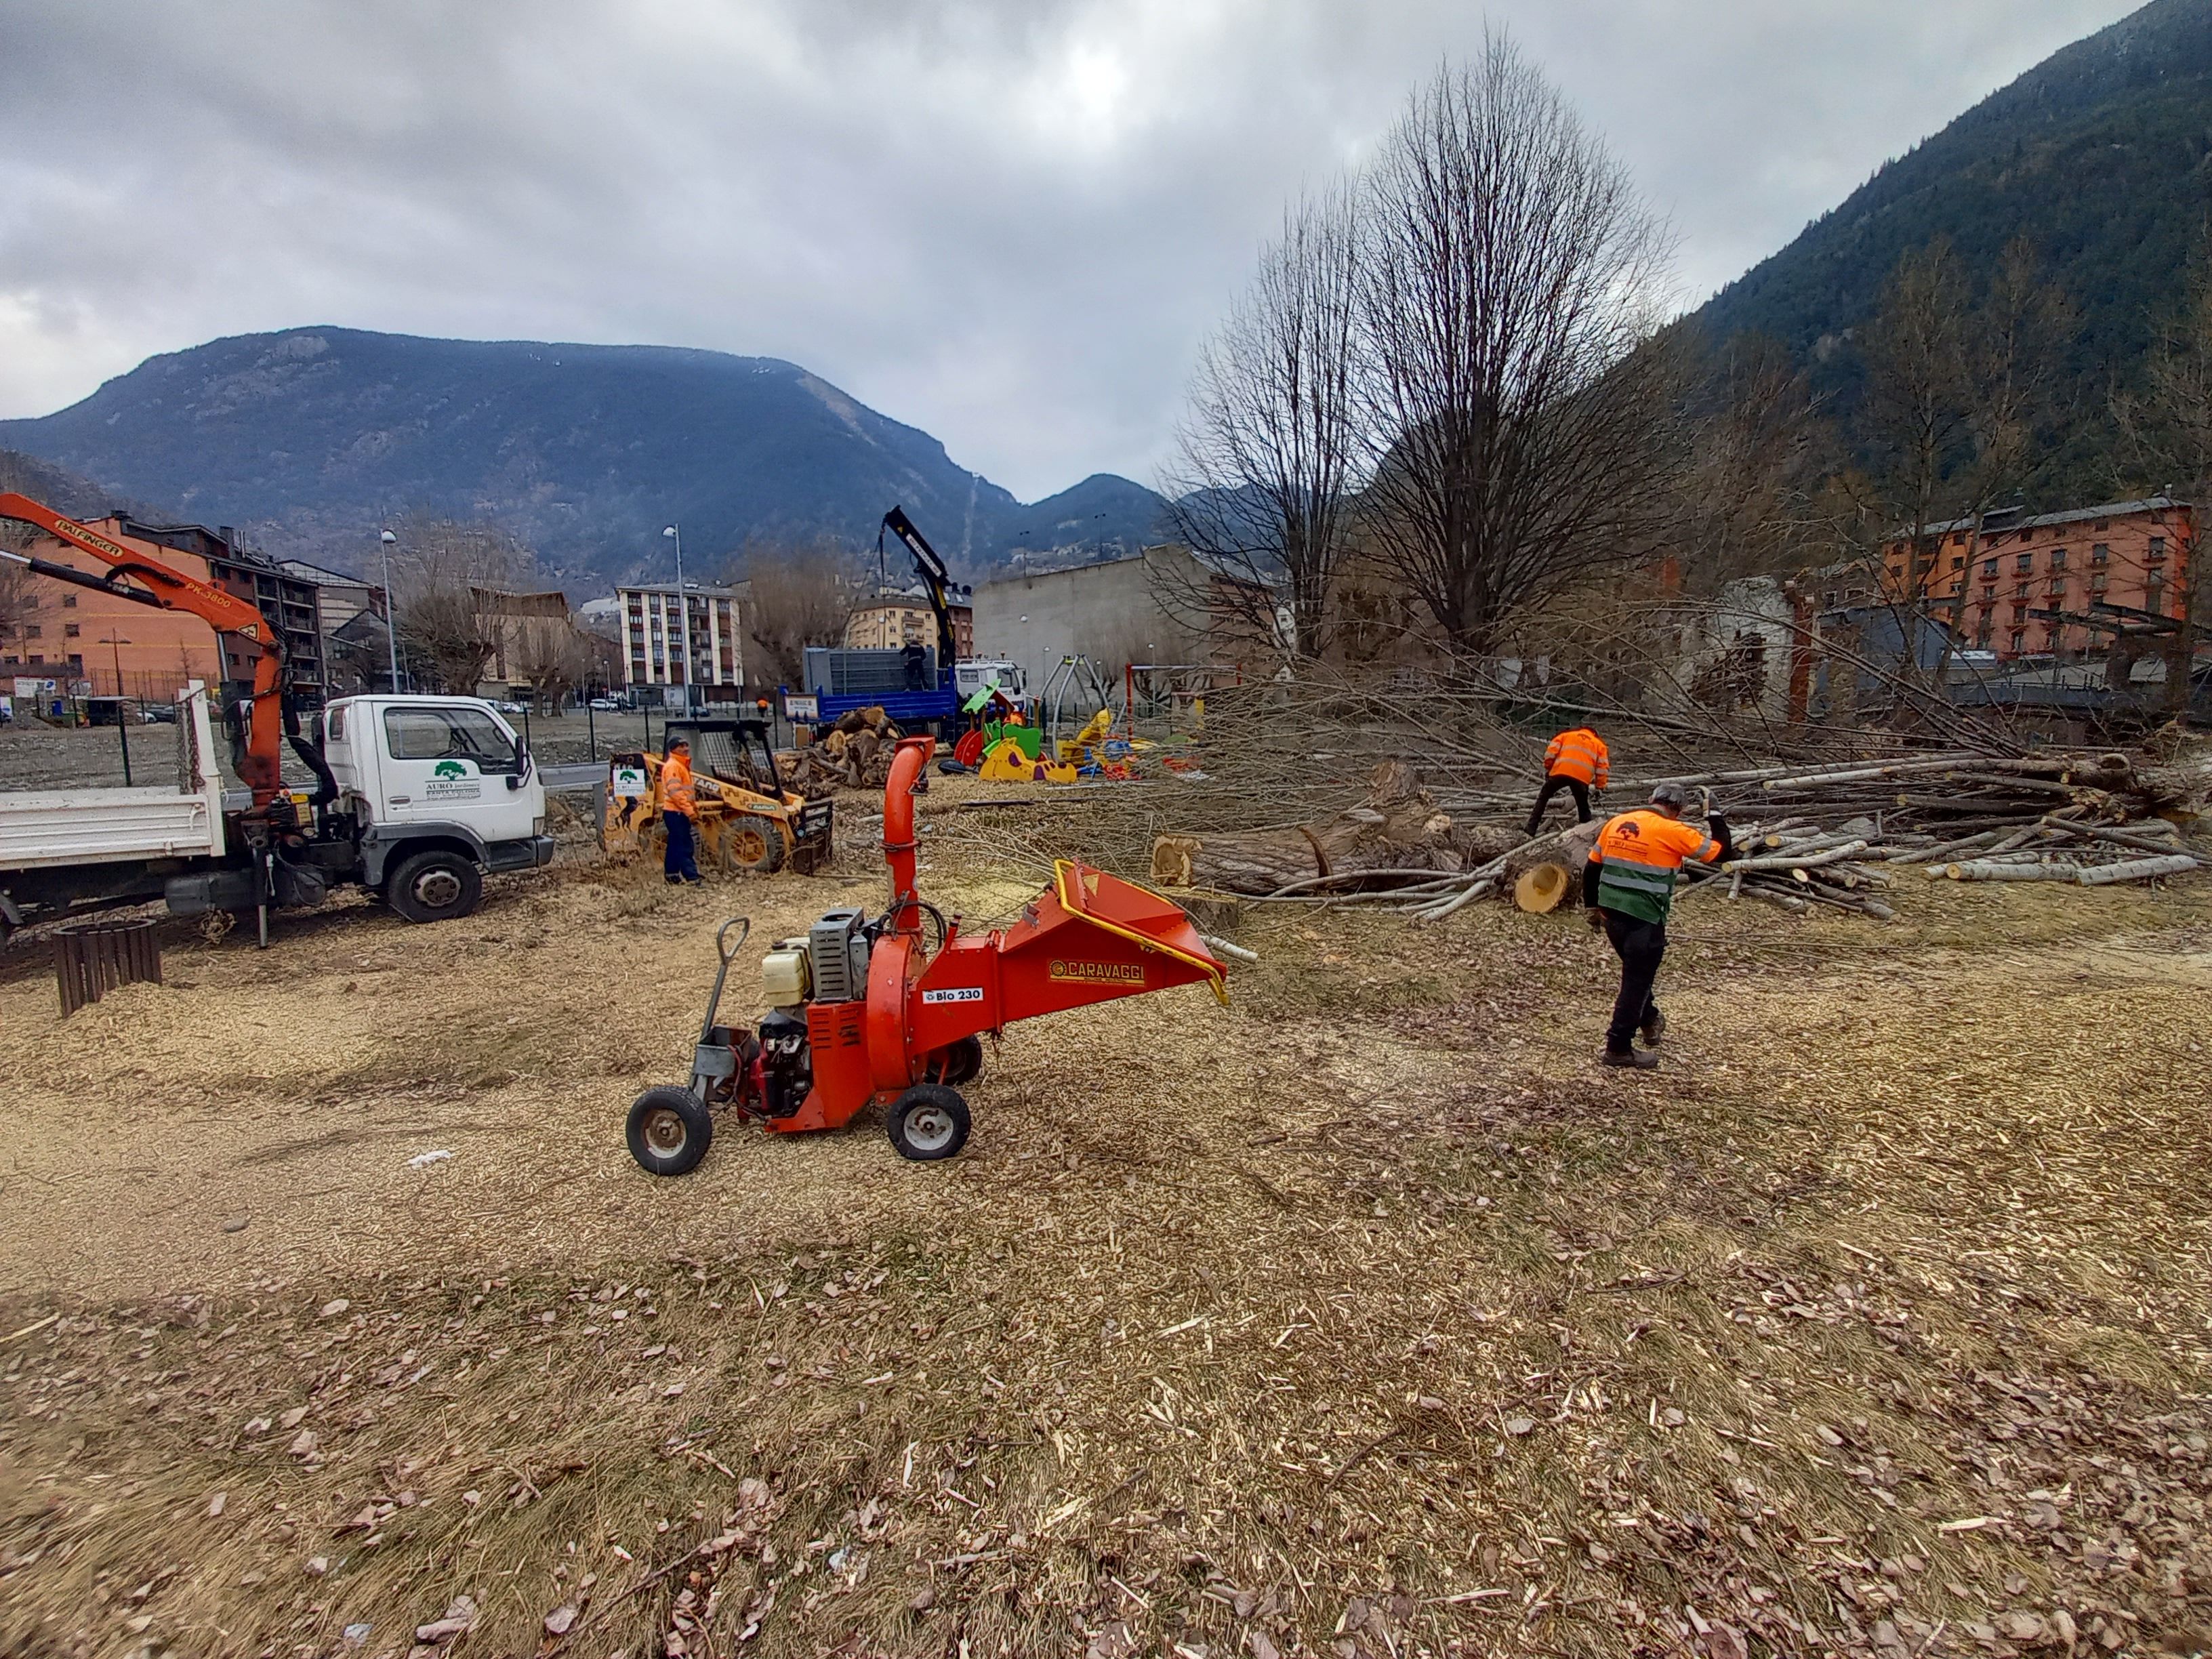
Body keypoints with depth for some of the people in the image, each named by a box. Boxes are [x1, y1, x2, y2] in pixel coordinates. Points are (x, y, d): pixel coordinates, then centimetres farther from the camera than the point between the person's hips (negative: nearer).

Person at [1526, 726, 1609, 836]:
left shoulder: (1566, 735, 27)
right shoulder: (1599, 744, 27)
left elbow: (1551, 752, 12)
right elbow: (1603, 767, 17)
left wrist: (1548, 768, 22)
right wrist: (1600, 787, 21)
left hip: (1561, 772, 0)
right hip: (1583, 777, 0)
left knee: (1543, 797, 17)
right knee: (1583, 807, 20)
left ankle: (1531, 828, 9)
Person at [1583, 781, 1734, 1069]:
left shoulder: (1615, 823, 6)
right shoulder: (1673, 831, -10)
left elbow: (1591, 869, 11)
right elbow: (1723, 852, -2)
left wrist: (1594, 906, 23)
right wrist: (1715, 817, 11)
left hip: (1611, 913, 6)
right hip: (1644, 920, -6)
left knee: (1637, 972, 27)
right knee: (1636, 982, 5)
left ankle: (1650, 1021, 44)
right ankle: (1618, 1049, 10)